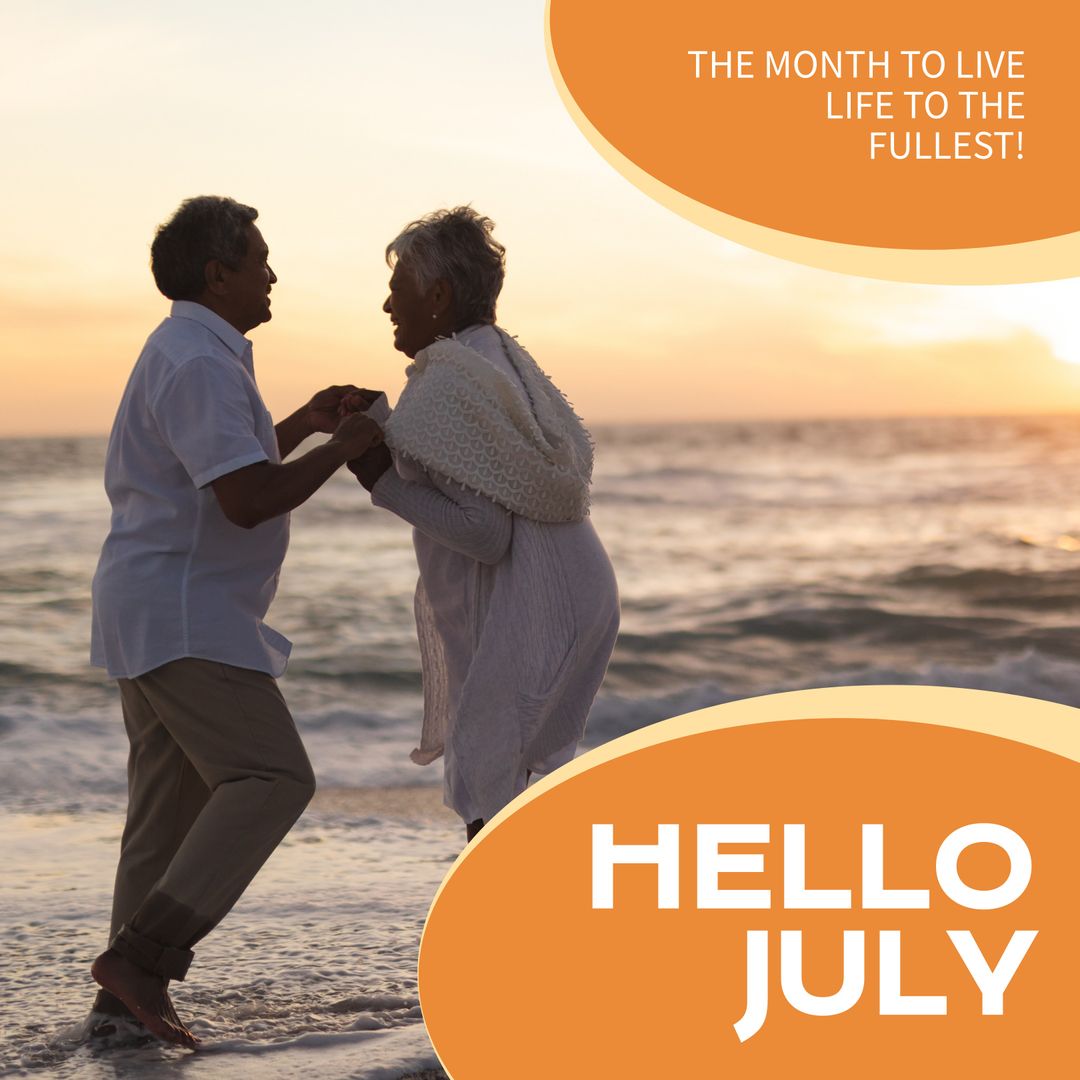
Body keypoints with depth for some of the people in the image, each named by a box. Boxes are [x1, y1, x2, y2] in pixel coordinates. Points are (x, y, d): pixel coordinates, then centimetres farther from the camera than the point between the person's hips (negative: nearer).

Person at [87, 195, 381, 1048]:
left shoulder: (191, 355, 17)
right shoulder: (198, 364, -17)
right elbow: (248, 502, -25)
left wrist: (301, 426, 19)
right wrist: (344, 448, -12)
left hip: (159, 614, 11)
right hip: (180, 616, -11)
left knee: (177, 798, 10)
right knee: (272, 778, -12)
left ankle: (129, 991, 12)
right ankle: (143, 954, -15)